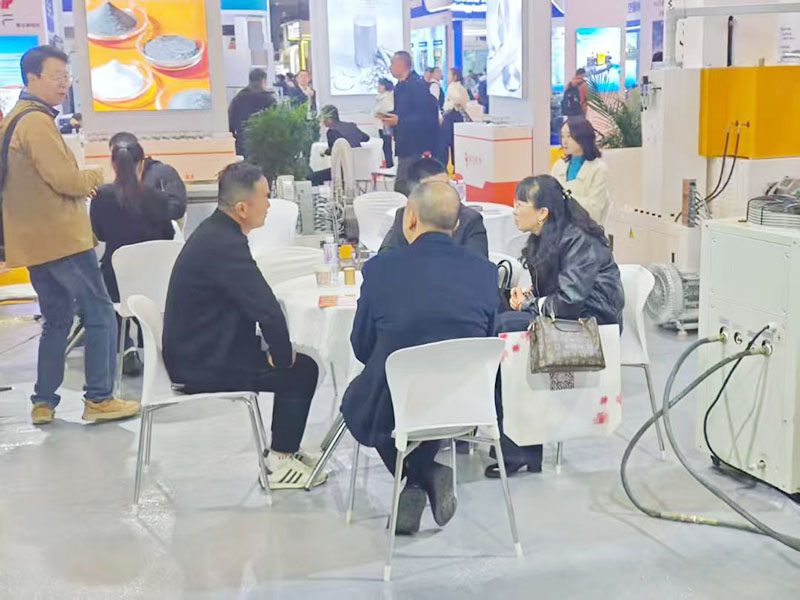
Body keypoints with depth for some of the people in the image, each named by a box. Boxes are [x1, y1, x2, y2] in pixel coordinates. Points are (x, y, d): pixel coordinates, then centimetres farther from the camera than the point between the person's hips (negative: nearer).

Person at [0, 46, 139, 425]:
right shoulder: (37, 121, -16)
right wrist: (94, 178, -2)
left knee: (57, 319, 16)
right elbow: (65, 179, -21)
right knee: (100, 315, -3)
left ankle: (43, 402, 18)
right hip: (61, 237, -10)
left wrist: (80, 183, 10)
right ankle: (99, 399, 0)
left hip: (37, 239, 10)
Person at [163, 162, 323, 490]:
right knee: (302, 370, 1)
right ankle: (280, 462, 10)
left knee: (293, 361, 17)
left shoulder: (215, 232, 6)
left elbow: (255, 302, 12)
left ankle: (284, 448, 28)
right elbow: (267, 309, -29)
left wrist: (279, 351, 5)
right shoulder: (224, 245, -26)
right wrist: (283, 356, -13)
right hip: (206, 366, -10)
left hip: (198, 352, 10)